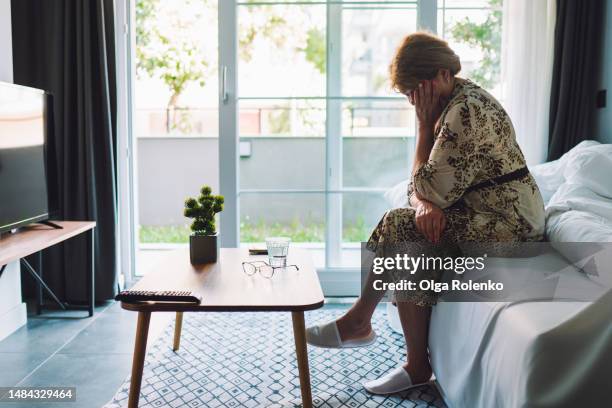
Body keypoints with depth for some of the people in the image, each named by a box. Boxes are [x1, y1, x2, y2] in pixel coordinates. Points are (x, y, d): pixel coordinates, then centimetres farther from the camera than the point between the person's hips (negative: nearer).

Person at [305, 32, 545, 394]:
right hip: (486, 215, 9)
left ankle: (359, 321, 3)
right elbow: (423, 186, 6)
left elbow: (430, 189, -18)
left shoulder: (466, 110, -20)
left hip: (507, 225, -9)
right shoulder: (448, 104, 10)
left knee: (401, 229, -18)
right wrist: (426, 205, -17)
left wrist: (425, 125, -14)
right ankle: (418, 366, -2)